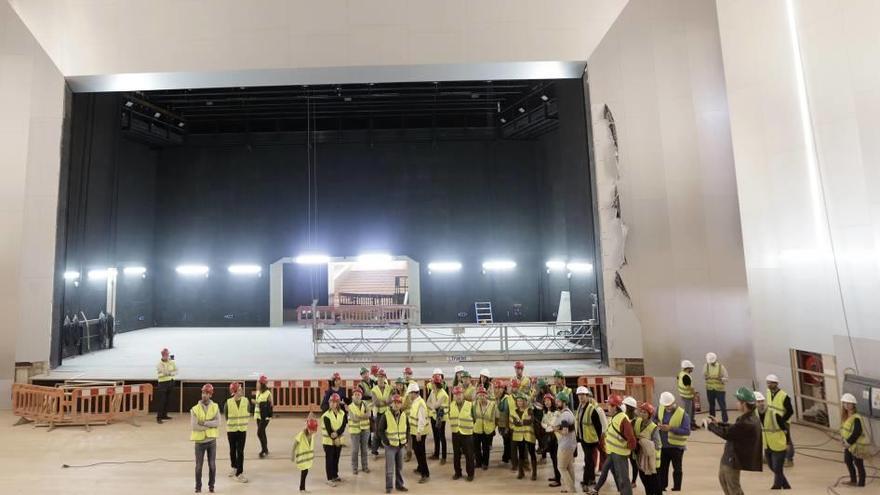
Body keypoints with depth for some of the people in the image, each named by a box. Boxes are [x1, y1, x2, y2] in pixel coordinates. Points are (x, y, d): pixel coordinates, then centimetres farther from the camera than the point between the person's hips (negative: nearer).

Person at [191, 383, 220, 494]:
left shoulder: (215, 407, -3)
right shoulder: (195, 409, -7)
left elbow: (217, 423, -13)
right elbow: (193, 426, -16)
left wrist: (204, 423, -22)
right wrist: (210, 425, -16)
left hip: (212, 440, 1)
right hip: (200, 441, -1)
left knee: (212, 465, 9)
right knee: (199, 465, 9)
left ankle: (211, 486, 24)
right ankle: (198, 486, 26)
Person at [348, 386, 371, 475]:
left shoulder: (365, 404, -1)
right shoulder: (350, 407, -7)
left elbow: (368, 414, -17)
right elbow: (354, 418, -20)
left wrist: (359, 416, -26)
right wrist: (363, 416, -21)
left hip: (365, 429, 2)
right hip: (355, 430, -2)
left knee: (364, 448, 11)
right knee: (355, 450, 2)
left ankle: (365, 466, 25)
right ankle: (354, 468, 17)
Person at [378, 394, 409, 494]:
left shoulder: (403, 415, 0)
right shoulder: (386, 415, -15)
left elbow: (407, 428, 14)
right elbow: (380, 430, -9)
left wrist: (406, 439, 6)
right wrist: (386, 441, -13)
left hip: (401, 445, 4)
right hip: (390, 445, -4)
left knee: (399, 467, 14)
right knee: (390, 467, -1)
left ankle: (399, 484, 27)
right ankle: (389, 487, 13)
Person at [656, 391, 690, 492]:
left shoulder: (683, 414, -20)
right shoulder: (660, 409, -4)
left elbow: (687, 431, -23)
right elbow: (655, 419, 12)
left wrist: (670, 428, -31)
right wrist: (658, 423, -12)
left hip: (676, 446, -5)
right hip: (663, 445, 5)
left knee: (677, 469, 14)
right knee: (662, 467, 17)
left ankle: (677, 489, 30)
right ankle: (662, 487, 33)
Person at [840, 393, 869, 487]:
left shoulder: (856, 418, -24)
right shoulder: (844, 415, 1)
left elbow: (857, 433, -25)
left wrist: (849, 442, -18)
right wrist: (845, 441, 5)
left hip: (858, 445, -9)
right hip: (849, 444, 9)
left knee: (858, 464, 6)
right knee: (847, 461, 21)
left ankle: (861, 483, 23)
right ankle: (853, 480, 38)